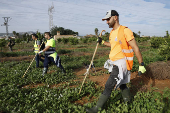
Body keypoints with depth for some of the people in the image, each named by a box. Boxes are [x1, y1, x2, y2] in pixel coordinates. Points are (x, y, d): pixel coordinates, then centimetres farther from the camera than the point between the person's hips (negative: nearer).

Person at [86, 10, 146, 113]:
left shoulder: (125, 31, -16)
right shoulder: (112, 32, 11)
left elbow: (135, 48, -15)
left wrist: (141, 65, -14)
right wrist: (102, 42, 20)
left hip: (121, 64, -8)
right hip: (114, 63, 9)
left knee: (109, 86, -6)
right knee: (121, 83, 21)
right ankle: (128, 100, 43)